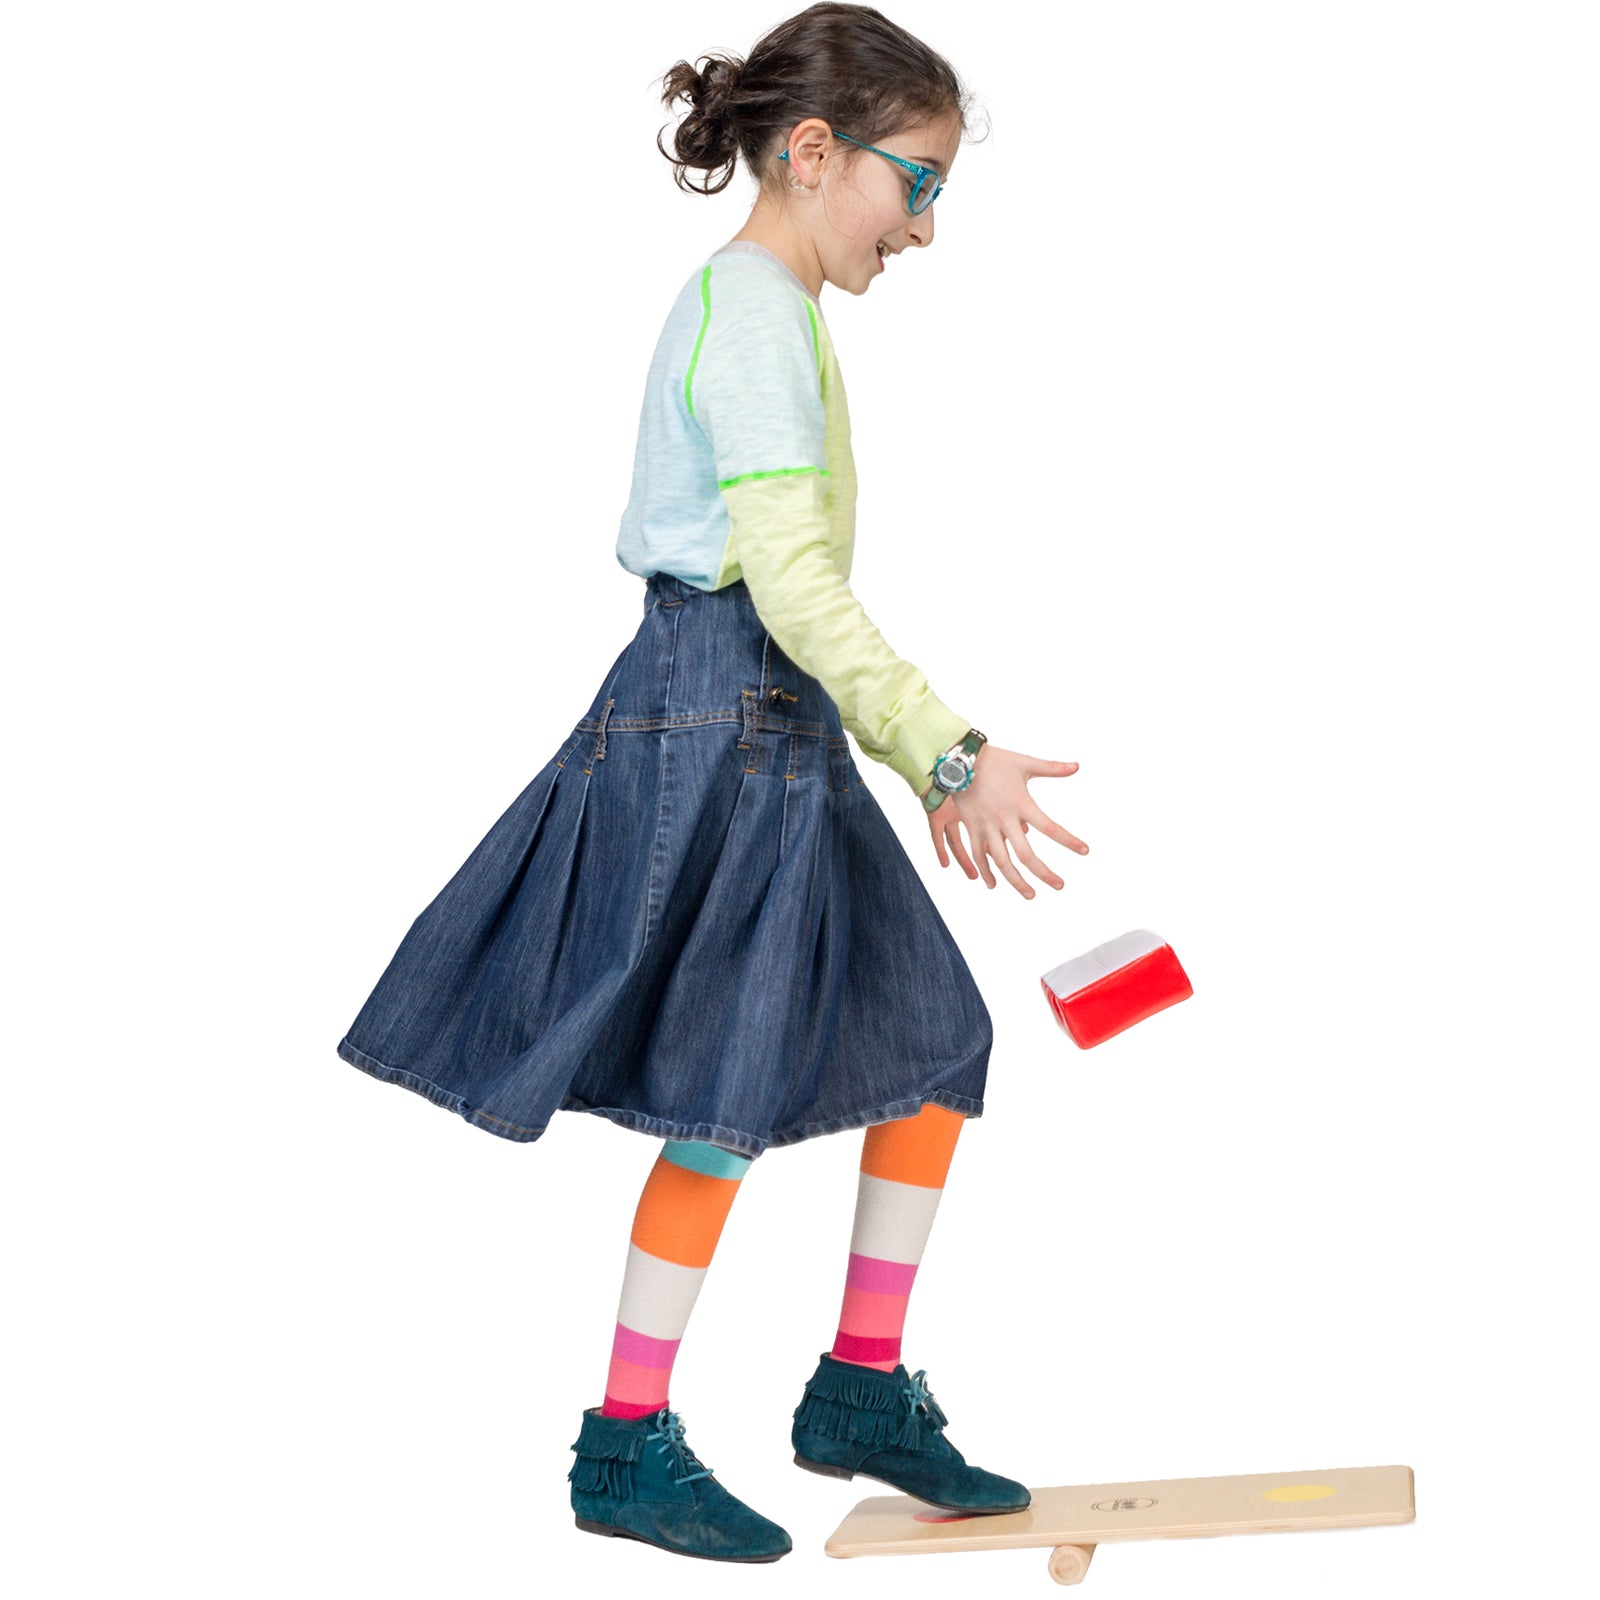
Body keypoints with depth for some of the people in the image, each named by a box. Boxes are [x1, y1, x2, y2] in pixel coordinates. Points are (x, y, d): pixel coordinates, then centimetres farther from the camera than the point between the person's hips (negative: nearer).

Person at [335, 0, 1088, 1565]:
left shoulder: (771, 310, 18)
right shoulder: (751, 314, -14)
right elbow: (794, 585, -24)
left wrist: (927, 758, 17)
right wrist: (950, 751, -27)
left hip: (775, 723, 10)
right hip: (716, 716, -10)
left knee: (936, 1040, 10)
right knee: (734, 1096, -4)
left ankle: (863, 1391, 19)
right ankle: (627, 1448, 10)